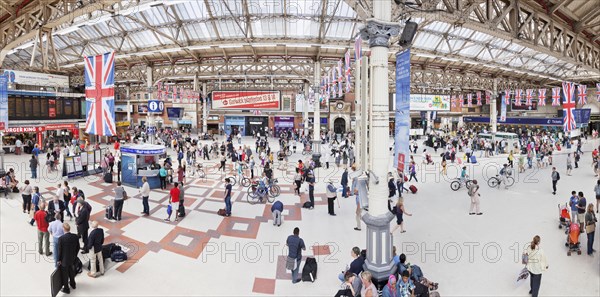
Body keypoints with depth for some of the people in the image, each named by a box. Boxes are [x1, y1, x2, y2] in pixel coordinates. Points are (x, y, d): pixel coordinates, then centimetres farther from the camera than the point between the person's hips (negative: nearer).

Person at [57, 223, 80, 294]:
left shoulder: (61, 238, -25)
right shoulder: (75, 236, -14)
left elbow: (60, 250, -17)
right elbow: (78, 247, -3)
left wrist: (59, 260, -3)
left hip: (64, 259, -4)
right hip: (72, 259, 4)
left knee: (65, 274, 13)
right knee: (72, 271, 26)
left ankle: (66, 288, 28)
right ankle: (73, 284, 44)